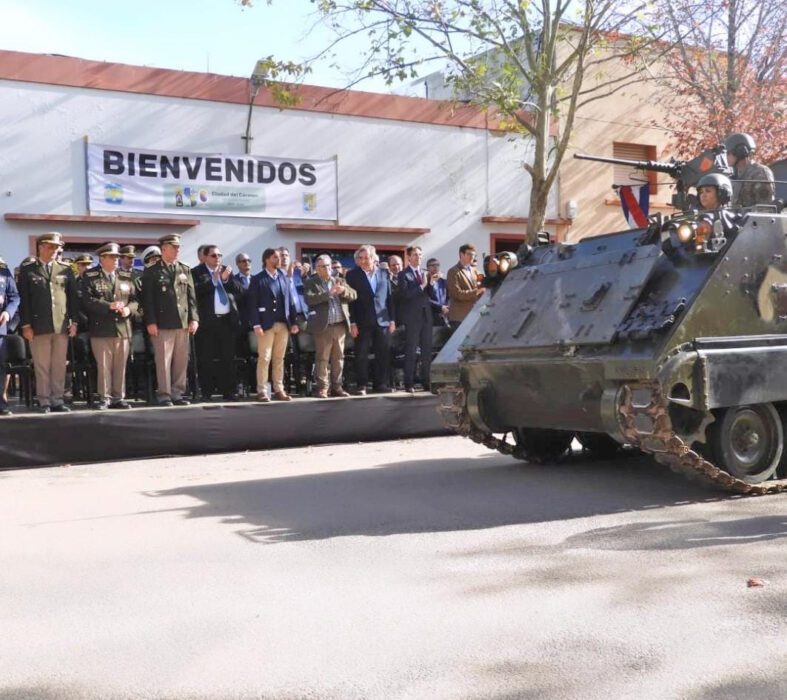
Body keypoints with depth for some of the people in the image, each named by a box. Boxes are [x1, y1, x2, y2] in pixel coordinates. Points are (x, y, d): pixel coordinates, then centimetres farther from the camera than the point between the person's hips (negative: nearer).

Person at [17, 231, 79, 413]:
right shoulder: (27, 271, 6)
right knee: (42, 366, 0)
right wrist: (26, 325, -5)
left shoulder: (66, 271, 12)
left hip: (62, 327, 2)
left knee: (59, 366, 4)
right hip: (39, 327, -2)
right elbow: (24, 300, 1)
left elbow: (73, 297, 11)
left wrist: (74, 321, 4)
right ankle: (44, 402, 6)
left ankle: (57, 401, 11)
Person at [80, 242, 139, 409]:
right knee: (104, 366, -1)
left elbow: (135, 299, 11)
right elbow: (87, 300, -9)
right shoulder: (90, 277, 2)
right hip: (101, 329, -3)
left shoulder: (127, 276, 13)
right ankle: (104, 398, 8)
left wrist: (129, 309, -11)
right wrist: (109, 306, -17)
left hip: (123, 328, 3)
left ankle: (118, 397, 14)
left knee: (120, 366, 6)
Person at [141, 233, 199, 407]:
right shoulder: (151, 272, 2)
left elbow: (191, 296, 12)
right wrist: (150, 322, -9)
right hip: (162, 324, -4)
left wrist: (194, 318, 4)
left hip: (183, 322, 4)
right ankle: (164, 395, 3)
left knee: (182, 360, 5)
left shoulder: (185, 270, 13)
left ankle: (177, 394, 14)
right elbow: (147, 299, -2)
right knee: (164, 360, -3)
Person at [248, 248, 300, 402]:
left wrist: (293, 322, 7)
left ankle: (279, 390, 13)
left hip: (283, 324, 4)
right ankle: (262, 391, -1)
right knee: (264, 358, -4)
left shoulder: (283, 277, 13)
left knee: (279, 359, 8)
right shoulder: (258, 279, 0)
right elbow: (253, 304, -5)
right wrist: (256, 325, -13)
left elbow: (290, 301, 12)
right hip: (266, 324, -4)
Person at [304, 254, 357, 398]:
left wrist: (344, 290, -14)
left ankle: (336, 387, 14)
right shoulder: (311, 283, 2)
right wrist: (328, 293, -20)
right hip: (323, 326, -4)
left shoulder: (340, 280, 16)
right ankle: (322, 388, 3)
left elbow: (353, 295, 7)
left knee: (338, 358, 8)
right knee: (322, 359, -2)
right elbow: (309, 299, -15)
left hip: (340, 325, 4)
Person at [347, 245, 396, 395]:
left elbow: (389, 297, 10)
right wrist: (352, 323, -9)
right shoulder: (352, 274, 1)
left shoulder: (384, 273, 9)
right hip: (362, 322, -2)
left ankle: (381, 384, 12)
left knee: (383, 354, 3)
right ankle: (362, 386, 5)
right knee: (361, 354, -1)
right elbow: (350, 300, -3)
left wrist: (392, 320, 6)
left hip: (383, 321, 3)